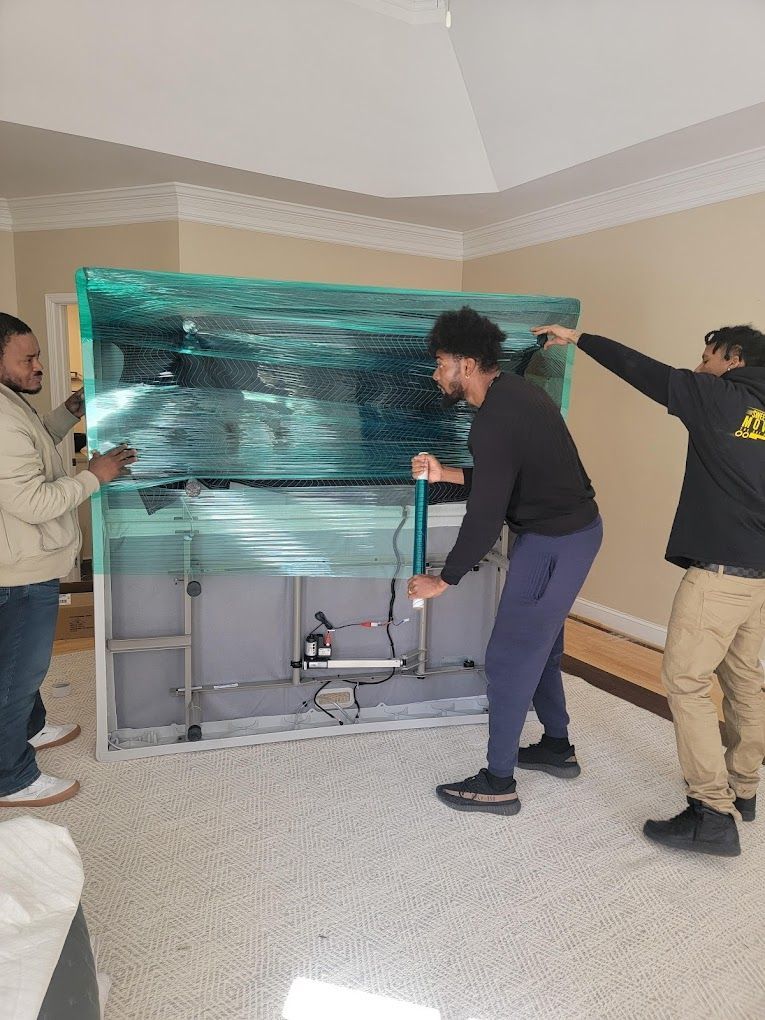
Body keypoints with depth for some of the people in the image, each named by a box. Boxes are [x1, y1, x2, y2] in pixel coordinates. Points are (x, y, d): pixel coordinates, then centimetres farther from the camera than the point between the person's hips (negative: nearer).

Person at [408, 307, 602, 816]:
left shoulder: (495, 424, -25)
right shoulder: (513, 389, 6)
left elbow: (484, 520, -23)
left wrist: (443, 580, -11)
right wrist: (446, 474, 11)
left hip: (554, 542, -10)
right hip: (576, 527, 10)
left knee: (509, 659, 0)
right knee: (539, 645, 22)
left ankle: (498, 784, 14)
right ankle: (557, 748, 39)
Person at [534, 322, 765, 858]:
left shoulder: (718, 397, -6)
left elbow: (642, 369, -1)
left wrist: (579, 338, 8)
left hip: (720, 571, -8)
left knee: (686, 681, -4)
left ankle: (714, 814, -3)